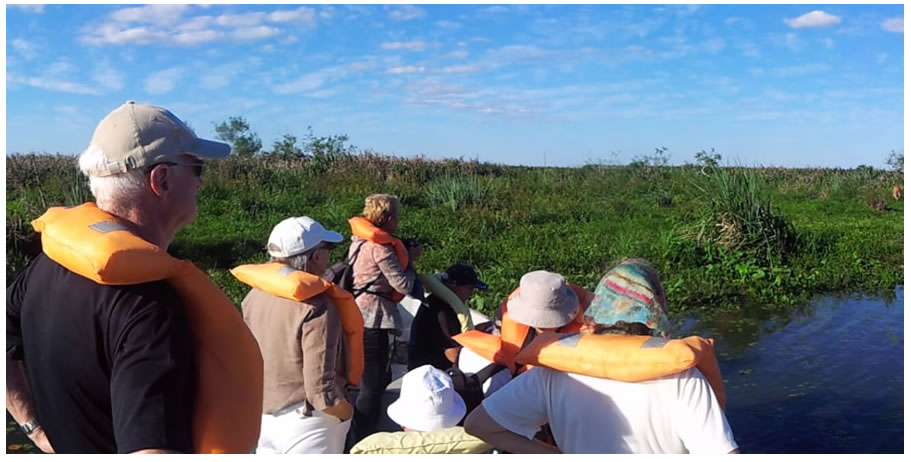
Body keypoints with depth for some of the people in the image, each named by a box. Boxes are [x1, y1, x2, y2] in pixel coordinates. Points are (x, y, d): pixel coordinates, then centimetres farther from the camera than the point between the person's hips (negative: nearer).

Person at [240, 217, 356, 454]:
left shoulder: (254, 297, -2)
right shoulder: (316, 307, -25)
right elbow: (321, 391, -27)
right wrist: (348, 412, -10)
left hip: (264, 417, 7)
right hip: (307, 423, -7)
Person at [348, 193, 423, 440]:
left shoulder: (359, 241, 9)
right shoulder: (380, 248, -17)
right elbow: (403, 285, -15)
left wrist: (404, 255, 6)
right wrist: (410, 261, 0)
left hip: (357, 317, 10)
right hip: (372, 321, -10)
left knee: (381, 378, 21)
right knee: (373, 386, 0)